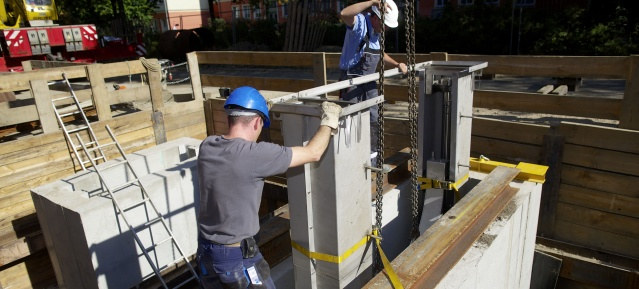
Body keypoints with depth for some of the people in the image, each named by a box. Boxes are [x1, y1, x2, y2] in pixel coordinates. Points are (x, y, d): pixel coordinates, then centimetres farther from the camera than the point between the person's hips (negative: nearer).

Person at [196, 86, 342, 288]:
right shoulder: (254, 154, -25)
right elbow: (313, 153, -16)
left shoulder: (207, 146, -5)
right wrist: (329, 121, 1)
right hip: (238, 256, -6)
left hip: (205, 250, 7)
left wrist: (257, 110, 31)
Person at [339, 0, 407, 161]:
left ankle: (372, 154, 28)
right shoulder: (359, 22, -16)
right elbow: (344, 14, -39)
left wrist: (397, 64, 10)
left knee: (373, 118, 13)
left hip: (369, 80, 8)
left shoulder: (376, 30, 9)